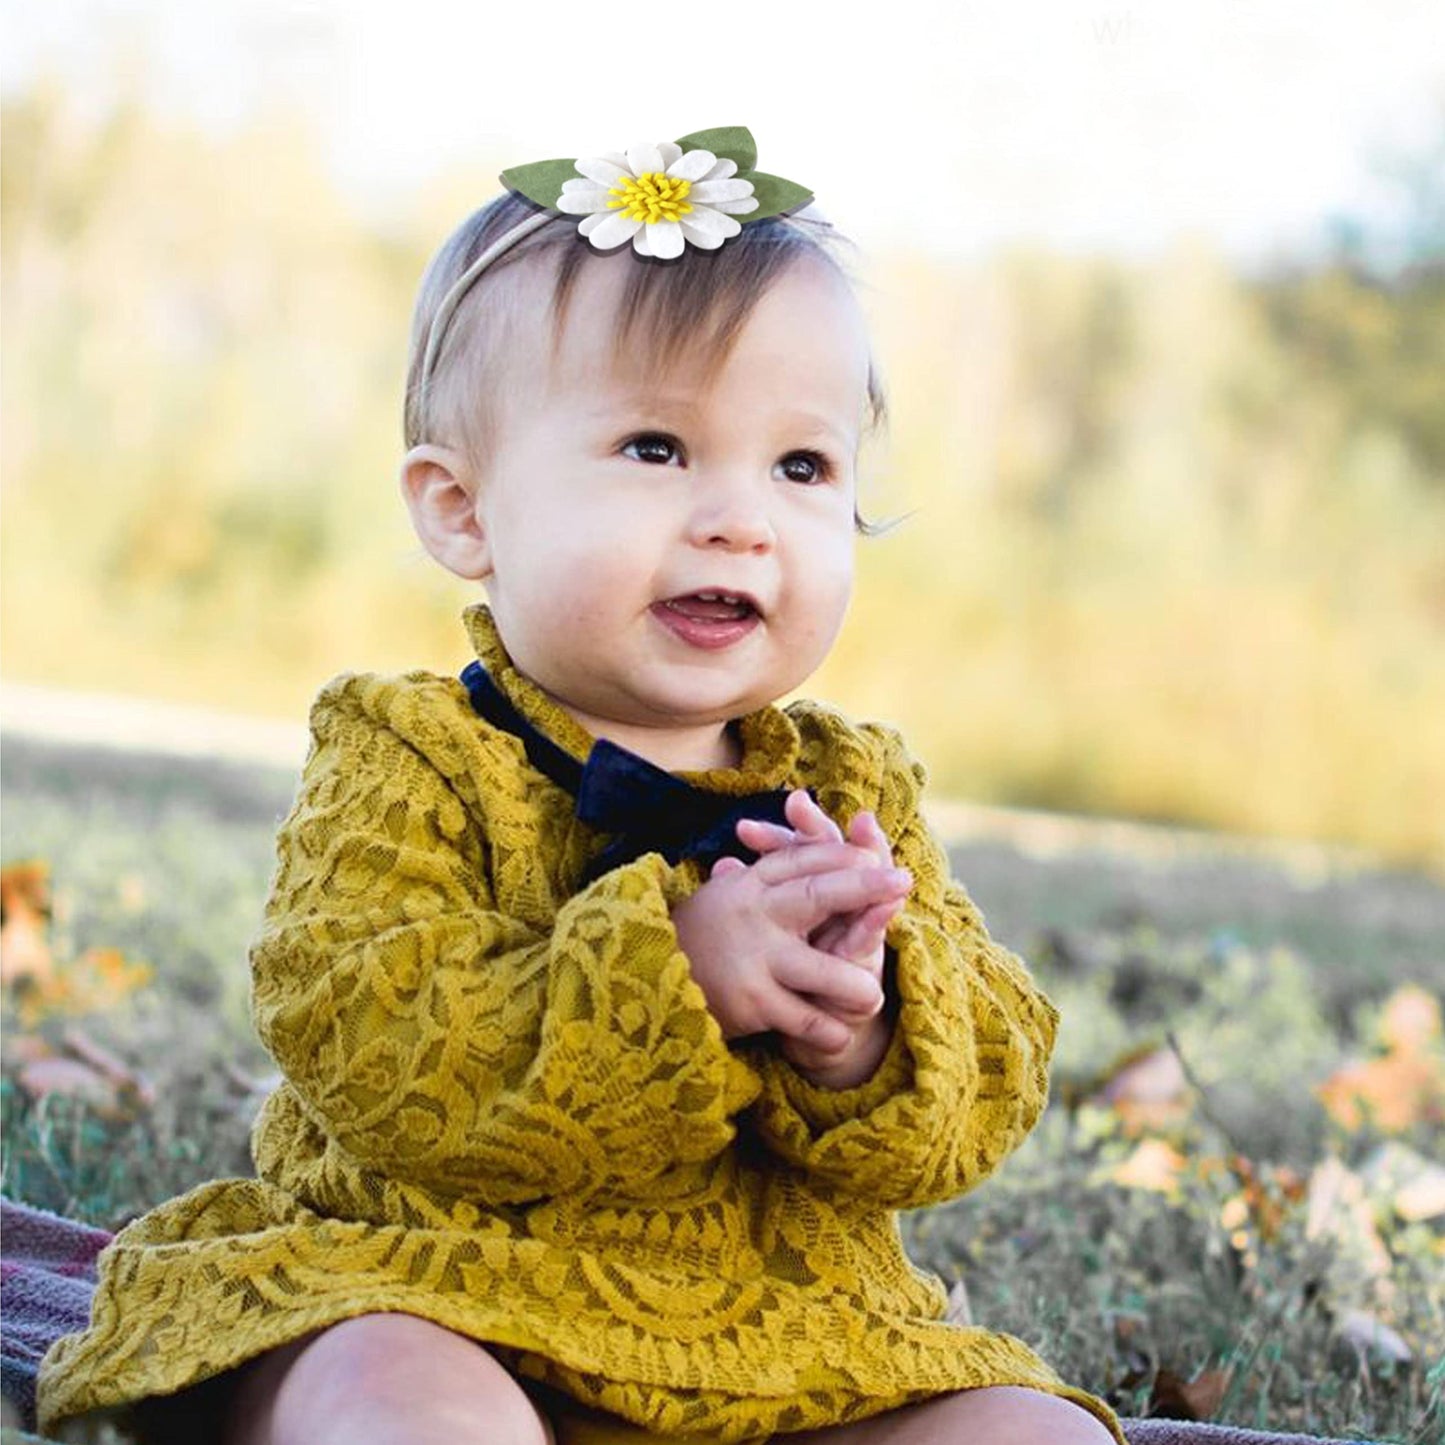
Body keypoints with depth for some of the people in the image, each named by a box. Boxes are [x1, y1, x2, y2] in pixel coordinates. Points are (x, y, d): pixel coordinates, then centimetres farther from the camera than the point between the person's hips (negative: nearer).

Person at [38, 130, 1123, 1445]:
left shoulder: (856, 788, 8)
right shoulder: (407, 759, -4)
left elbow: (986, 1093, 2)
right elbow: (369, 1050, -19)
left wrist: (861, 1024, -21)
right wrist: (672, 966, -28)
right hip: (441, 1300, -5)